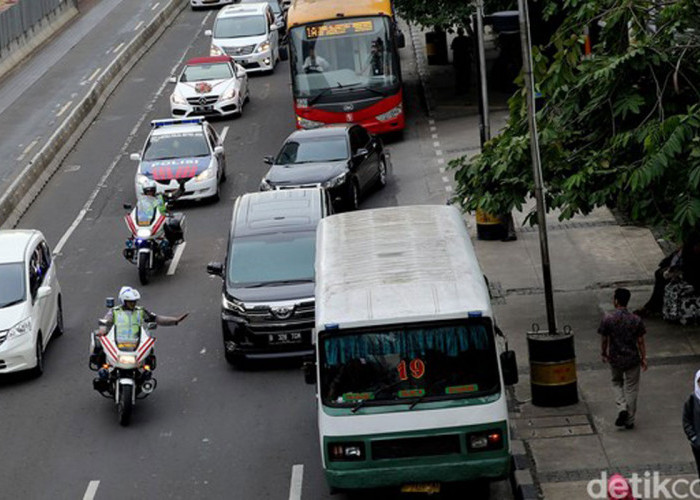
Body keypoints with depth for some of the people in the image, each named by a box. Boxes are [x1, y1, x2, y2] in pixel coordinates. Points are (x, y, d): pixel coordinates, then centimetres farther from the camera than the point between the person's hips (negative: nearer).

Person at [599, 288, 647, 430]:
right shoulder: (636, 320, -11)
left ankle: (622, 408, 3)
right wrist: (643, 359, 6)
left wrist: (603, 354, 14)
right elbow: (641, 342, -5)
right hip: (632, 359, 0)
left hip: (615, 359, 0)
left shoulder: (607, 319, -13)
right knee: (631, 388, 12)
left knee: (617, 382, 24)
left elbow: (604, 340, -4)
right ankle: (629, 421, 17)